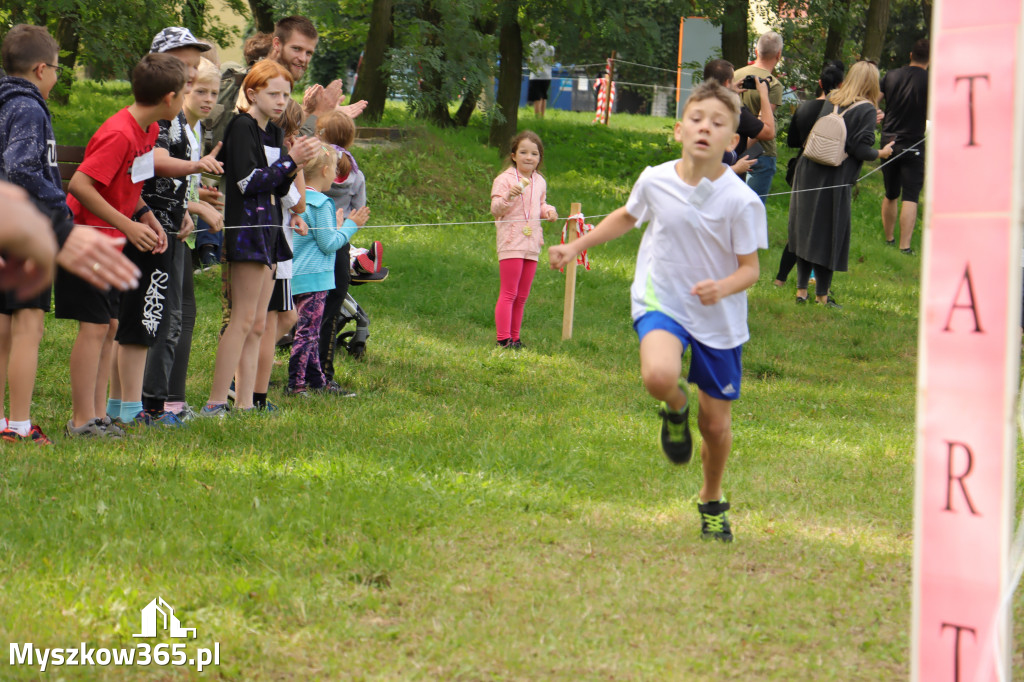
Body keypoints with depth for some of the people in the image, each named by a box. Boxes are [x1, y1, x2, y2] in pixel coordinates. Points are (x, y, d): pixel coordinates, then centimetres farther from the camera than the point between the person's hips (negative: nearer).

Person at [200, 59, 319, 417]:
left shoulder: (274, 133, 17)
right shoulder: (241, 127, -9)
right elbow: (248, 182, -17)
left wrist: (295, 165, -1)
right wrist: (291, 160, -17)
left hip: (269, 229, 9)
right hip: (247, 229, -9)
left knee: (258, 324, 7)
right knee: (244, 319, -11)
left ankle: (244, 404, 9)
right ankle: (215, 403, -10)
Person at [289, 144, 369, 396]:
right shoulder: (321, 204, -15)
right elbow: (329, 244, -15)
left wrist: (337, 225, 23)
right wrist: (350, 226, -4)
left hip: (297, 275, 9)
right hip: (315, 277, -9)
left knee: (310, 331, 15)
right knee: (307, 331, -7)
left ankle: (317, 380, 23)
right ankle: (295, 384, -7)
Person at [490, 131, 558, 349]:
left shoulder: (540, 182, 13)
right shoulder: (505, 179, -7)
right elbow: (495, 209, -11)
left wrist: (548, 210, 5)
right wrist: (509, 195, -29)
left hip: (532, 243, 6)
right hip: (511, 242, -6)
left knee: (522, 296, 10)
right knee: (509, 293, -7)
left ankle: (514, 337, 16)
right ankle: (503, 338, -6)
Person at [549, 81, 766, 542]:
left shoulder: (741, 201, -16)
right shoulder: (655, 181, -7)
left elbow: (751, 267, -9)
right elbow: (628, 216, 16)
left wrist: (723, 288, -30)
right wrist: (577, 247, 16)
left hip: (720, 321, 0)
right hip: (661, 302, 0)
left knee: (716, 426, 8)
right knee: (659, 375, -33)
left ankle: (711, 502, 38)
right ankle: (675, 409, 5)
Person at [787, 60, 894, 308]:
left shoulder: (831, 100, 10)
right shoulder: (866, 109, -7)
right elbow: (861, 149, -13)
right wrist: (881, 153, 8)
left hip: (809, 171, 6)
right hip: (835, 178, -6)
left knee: (805, 230, 12)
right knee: (829, 235, 3)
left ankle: (801, 289, 16)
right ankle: (822, 294, 8)